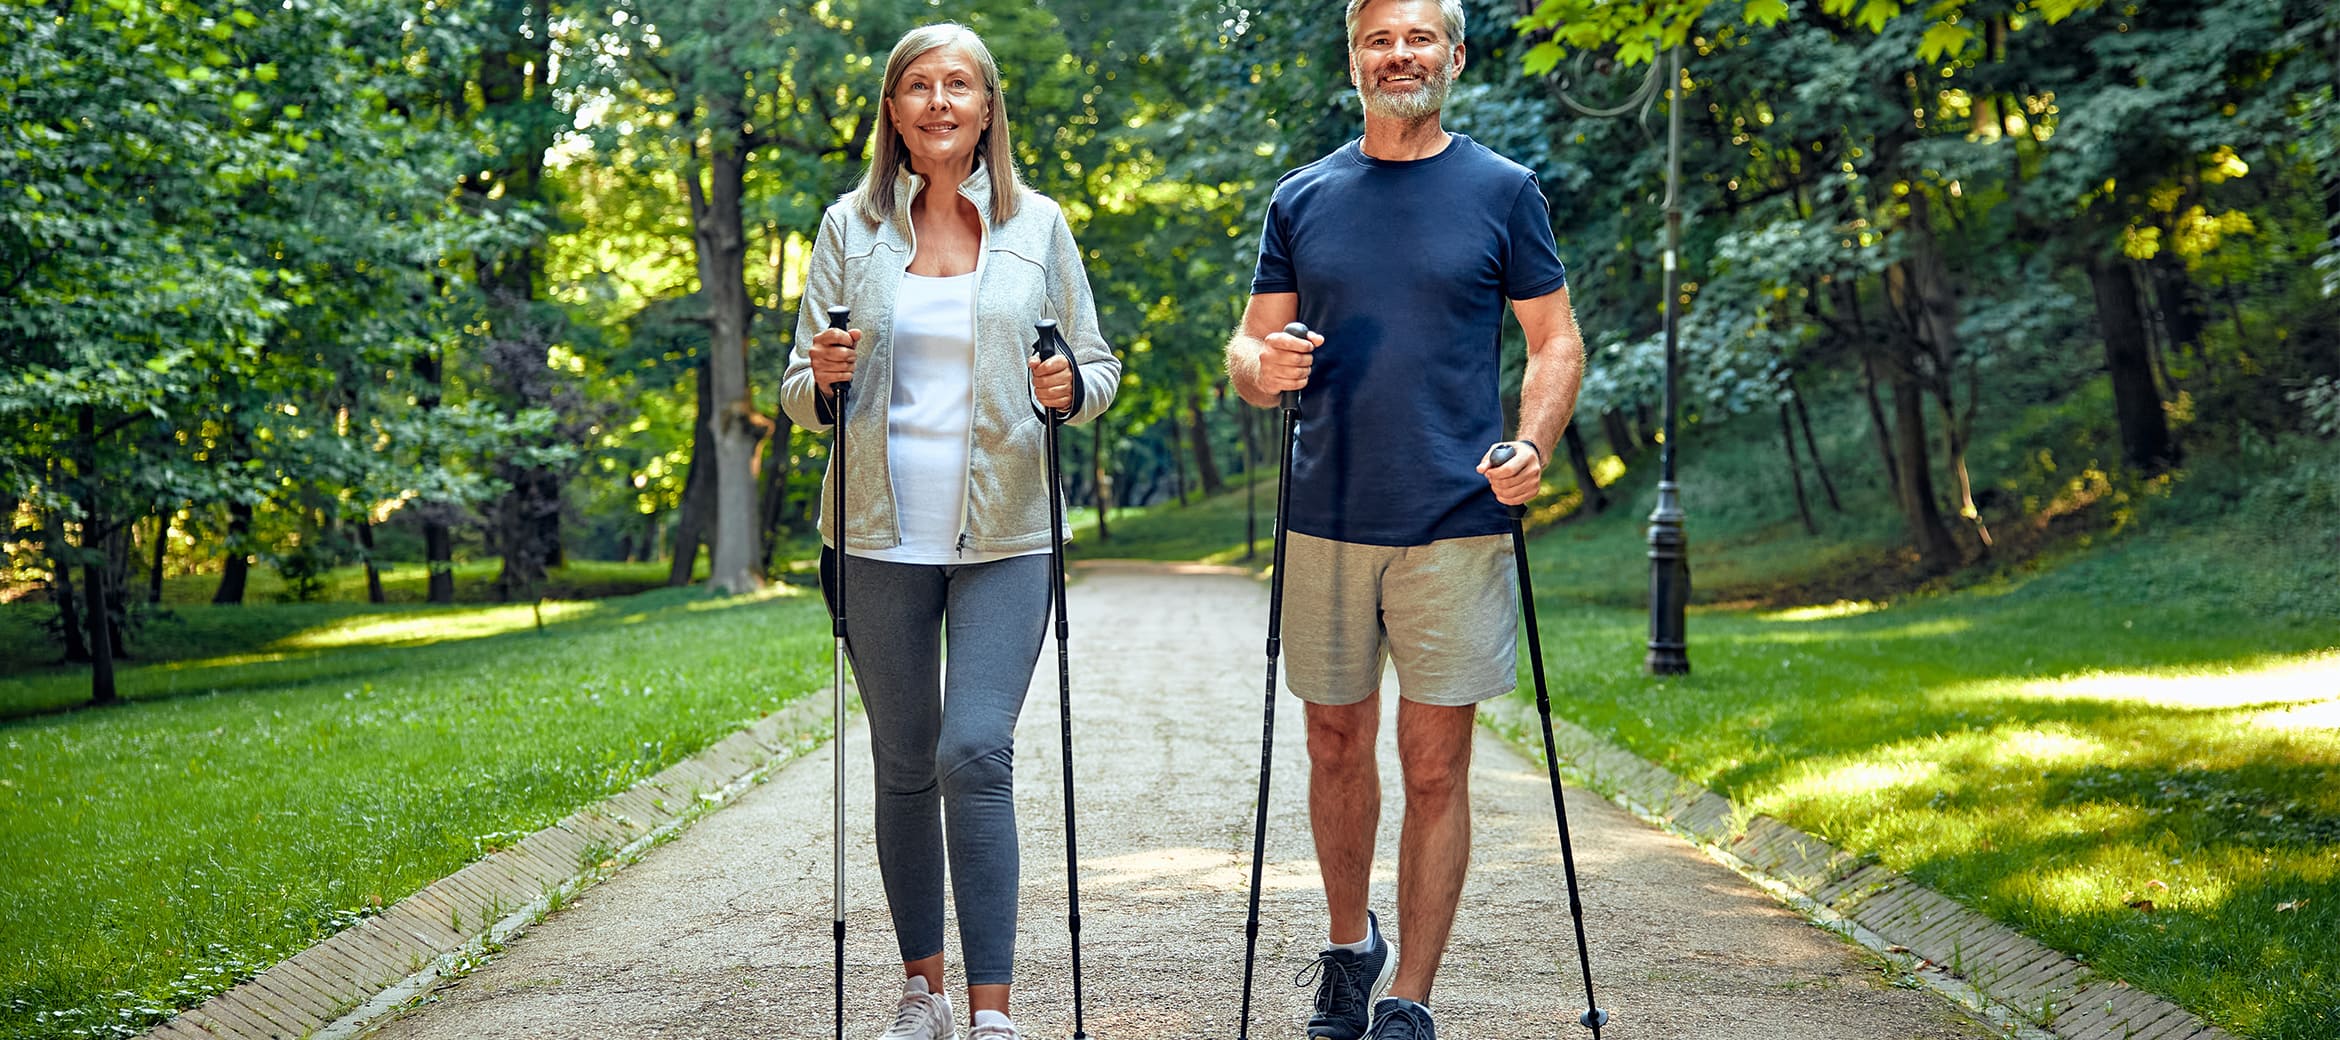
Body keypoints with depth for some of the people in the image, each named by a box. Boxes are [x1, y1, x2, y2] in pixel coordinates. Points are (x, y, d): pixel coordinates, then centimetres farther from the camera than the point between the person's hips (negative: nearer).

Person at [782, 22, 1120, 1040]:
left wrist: (1070, 388, -11)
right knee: (904, 766, 8)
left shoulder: (1037, 224, 5)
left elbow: (1100, 367, 11)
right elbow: (802, 395, 10)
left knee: (976, 755, -13)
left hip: (1002, 536, -2)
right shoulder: (850, 227, 7)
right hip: (882, 535, 2)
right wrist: (823, 379, -13)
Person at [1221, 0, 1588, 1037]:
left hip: (1456, 526, -2)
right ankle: (1349, 945, 32)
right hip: (1326, 523, 2)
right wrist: (1262, 368, -13)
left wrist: (1533, 444, -13)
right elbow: (1247, 347, 11)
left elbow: (1556, 340, 6)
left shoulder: (1503, 191, 4)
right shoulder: (1303, 198, 9)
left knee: (1435, 768, -1)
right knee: (1337, 748, 11)